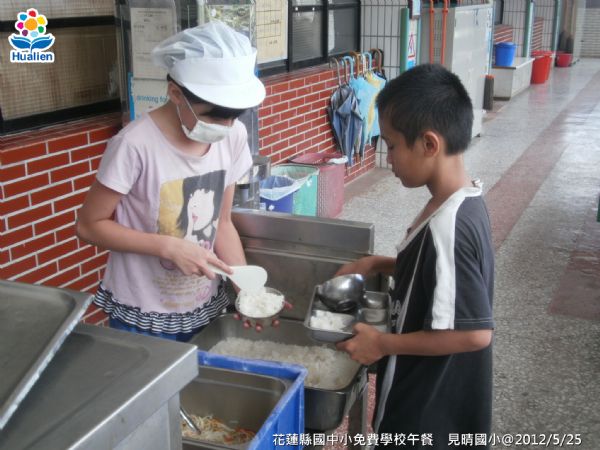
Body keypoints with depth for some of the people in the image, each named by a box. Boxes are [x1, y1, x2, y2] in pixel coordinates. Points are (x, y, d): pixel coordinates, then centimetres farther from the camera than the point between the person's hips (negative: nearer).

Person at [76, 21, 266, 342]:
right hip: (143, 318, -4)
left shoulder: (233, 136, -9)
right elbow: (89, 225, -14)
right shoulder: (136, 145, -25)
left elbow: (221, 222, 0)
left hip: (206, 307, 5)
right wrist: (169, 246, -24)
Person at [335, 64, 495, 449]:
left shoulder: (446, 226, -30)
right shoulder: (466, 200, -2)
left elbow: (475, 332, -29)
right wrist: (380, 264, 4)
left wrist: (383, 344, -21)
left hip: (429, 415, -8)